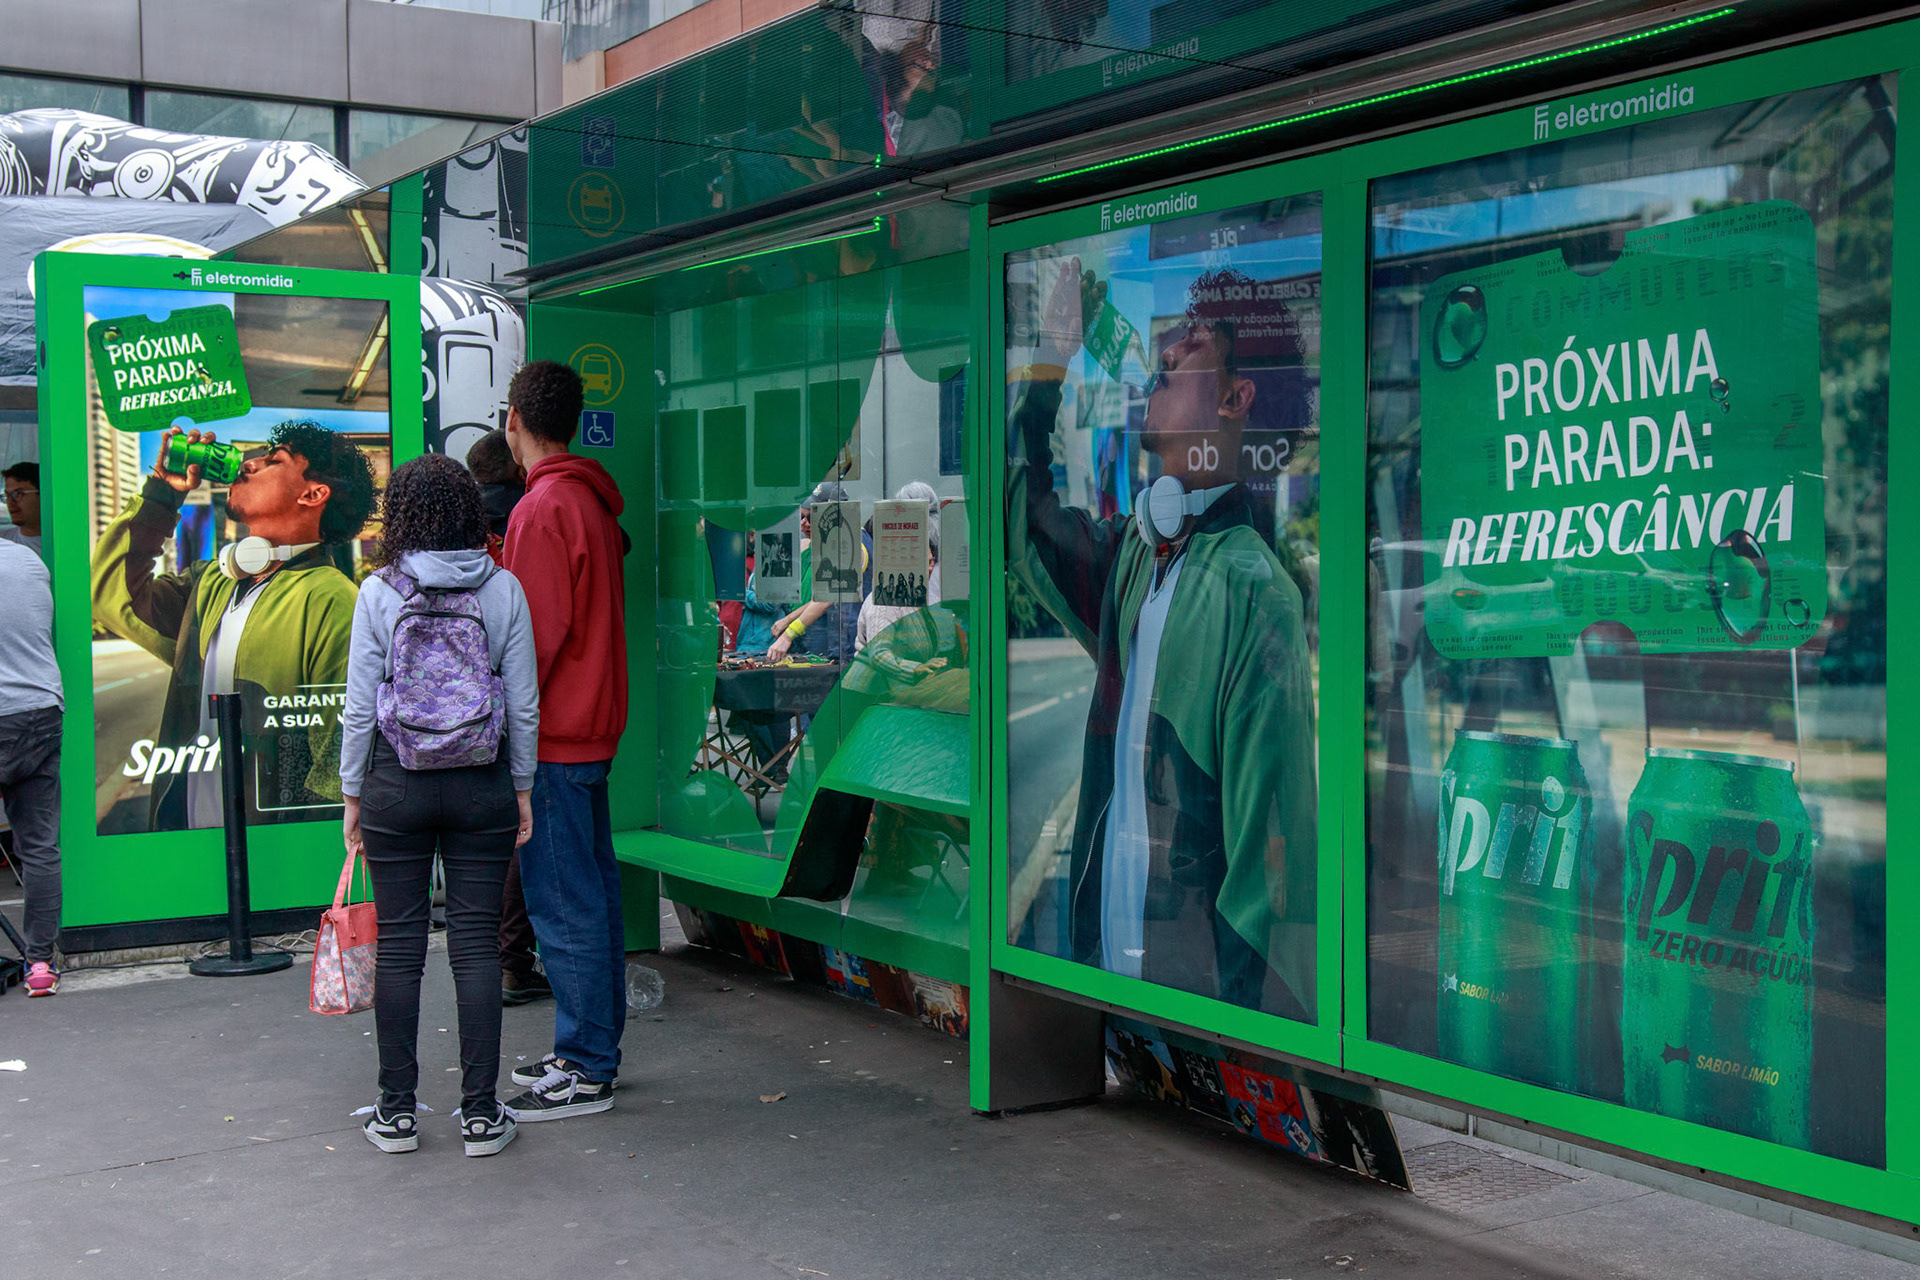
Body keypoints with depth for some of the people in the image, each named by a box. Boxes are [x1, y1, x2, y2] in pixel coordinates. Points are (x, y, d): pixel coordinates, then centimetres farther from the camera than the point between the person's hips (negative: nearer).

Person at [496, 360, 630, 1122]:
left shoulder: (543, 509, -15)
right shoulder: (595, 500, 14)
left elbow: (539, 632, -19)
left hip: (553, 737, -10)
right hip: (594, 727, 10)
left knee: (563, 903, -5)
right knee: (593, 890, 14)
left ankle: (584, 1072, 0)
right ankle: (594, 1051, 23)